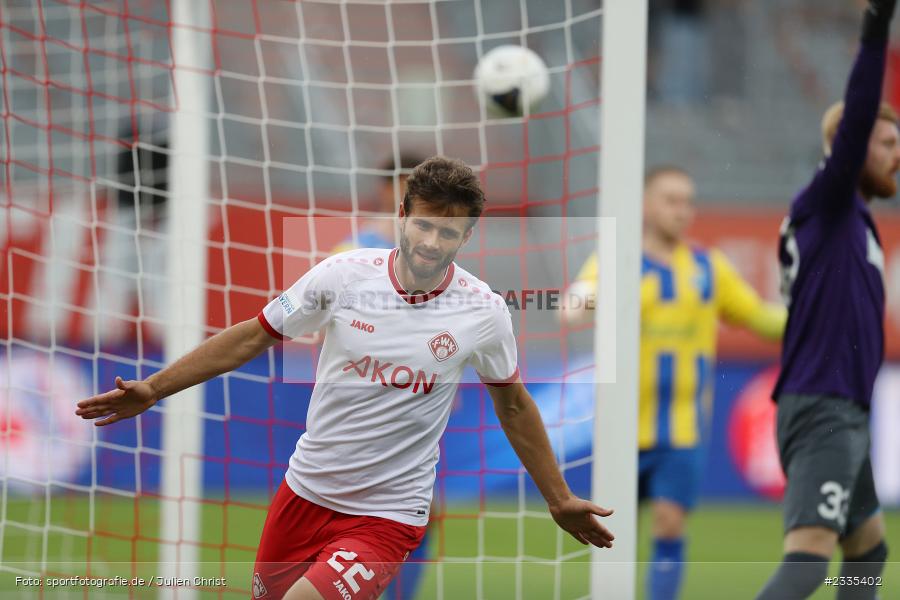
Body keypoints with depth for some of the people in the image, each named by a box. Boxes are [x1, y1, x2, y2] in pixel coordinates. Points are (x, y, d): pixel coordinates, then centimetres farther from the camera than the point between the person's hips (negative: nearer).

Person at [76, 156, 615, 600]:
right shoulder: (344, 275, -9)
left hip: (385, 516, -3)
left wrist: (560, 499, 15)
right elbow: (253, 337, 2)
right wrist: (153, 389, 0)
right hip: (306, 493, 3)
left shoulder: (484, 313, -10)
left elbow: (513, 403, 8)